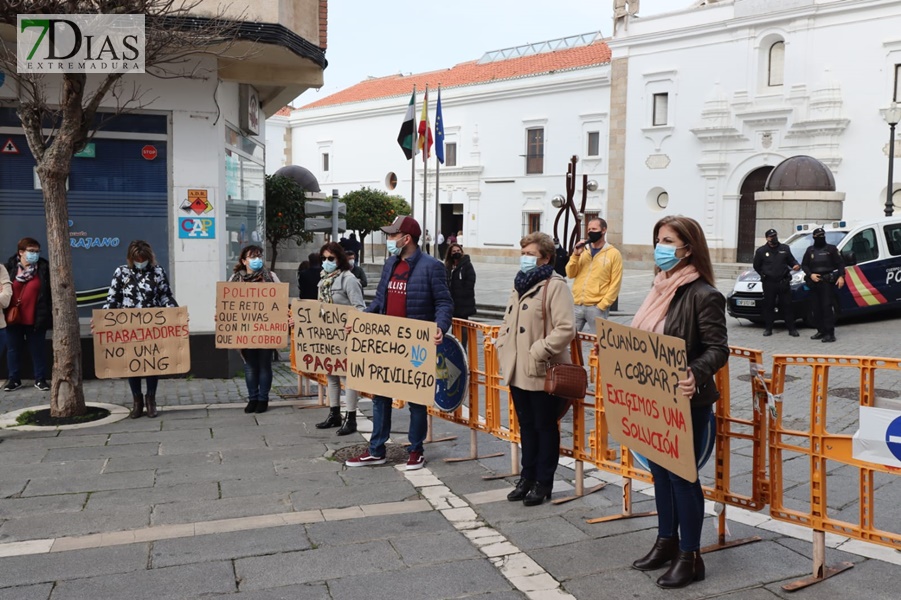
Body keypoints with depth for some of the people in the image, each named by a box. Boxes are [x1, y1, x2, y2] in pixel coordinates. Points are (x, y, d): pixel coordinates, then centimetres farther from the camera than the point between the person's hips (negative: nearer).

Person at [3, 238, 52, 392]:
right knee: (13, 349, 11)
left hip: (36, 319, -1)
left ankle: (40, 379, 15)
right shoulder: (10, 267, 1)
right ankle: (14, 379, 22)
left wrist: (53, 312, -5)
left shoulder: (44, 268, -1)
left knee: (37, 349, 6)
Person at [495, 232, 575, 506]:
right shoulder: (521, 285, 17)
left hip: (542, 374, -8)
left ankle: (543, 483, 17)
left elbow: (566, 329, -21)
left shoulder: (555, 286, -11)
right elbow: (507, 324, 25)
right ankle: (527, 477, 29)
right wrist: (503, 350, 11)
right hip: (518, 372, 8)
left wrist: (538, 353, -22)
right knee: (526, 426, 17)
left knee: (545, 427, 6)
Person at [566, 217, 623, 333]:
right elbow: (570, 274, 7)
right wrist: (576, 255, -7)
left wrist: (602, 305, -11)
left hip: (596, 307, -4)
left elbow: (615, 283, -5)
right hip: (577, 305, 4)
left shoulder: (614, 254, 0)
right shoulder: (582, 250, 12)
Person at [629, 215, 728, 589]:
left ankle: (690, 557, 18)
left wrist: (696, 374, -37)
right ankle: (666, 542, 33)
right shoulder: (660, 289, 10)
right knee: (660, 472, 17)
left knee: (682, 476, 2)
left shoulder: (703, 295, -16)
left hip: (685, 401, -8)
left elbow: (718, 348, -20)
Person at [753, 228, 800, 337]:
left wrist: (796, 265, -6)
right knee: (768, 306, 2)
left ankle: (792, 328, 5)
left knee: (787, 305, 1)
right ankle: (768, 328, 11)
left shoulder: (785, 248, 10)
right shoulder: (761, 251, 4)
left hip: (783, 282, 1)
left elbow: (791, 260, 14)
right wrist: (765, 275, 7)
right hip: (768, 283, -1)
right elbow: (756, 266, 11)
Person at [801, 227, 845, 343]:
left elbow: (840, 263, 3)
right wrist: (810, 274, -3)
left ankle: (830, 333, -12)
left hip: (827, 282, -4)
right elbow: (804, 265, 15)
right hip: (814, 282, 4)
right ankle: (821, 331, 14)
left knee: (827, 307, -11)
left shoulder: (831, 249, 6)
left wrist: (841, 276, -11)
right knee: (816, 308, 4)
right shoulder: (810, 250, 16)